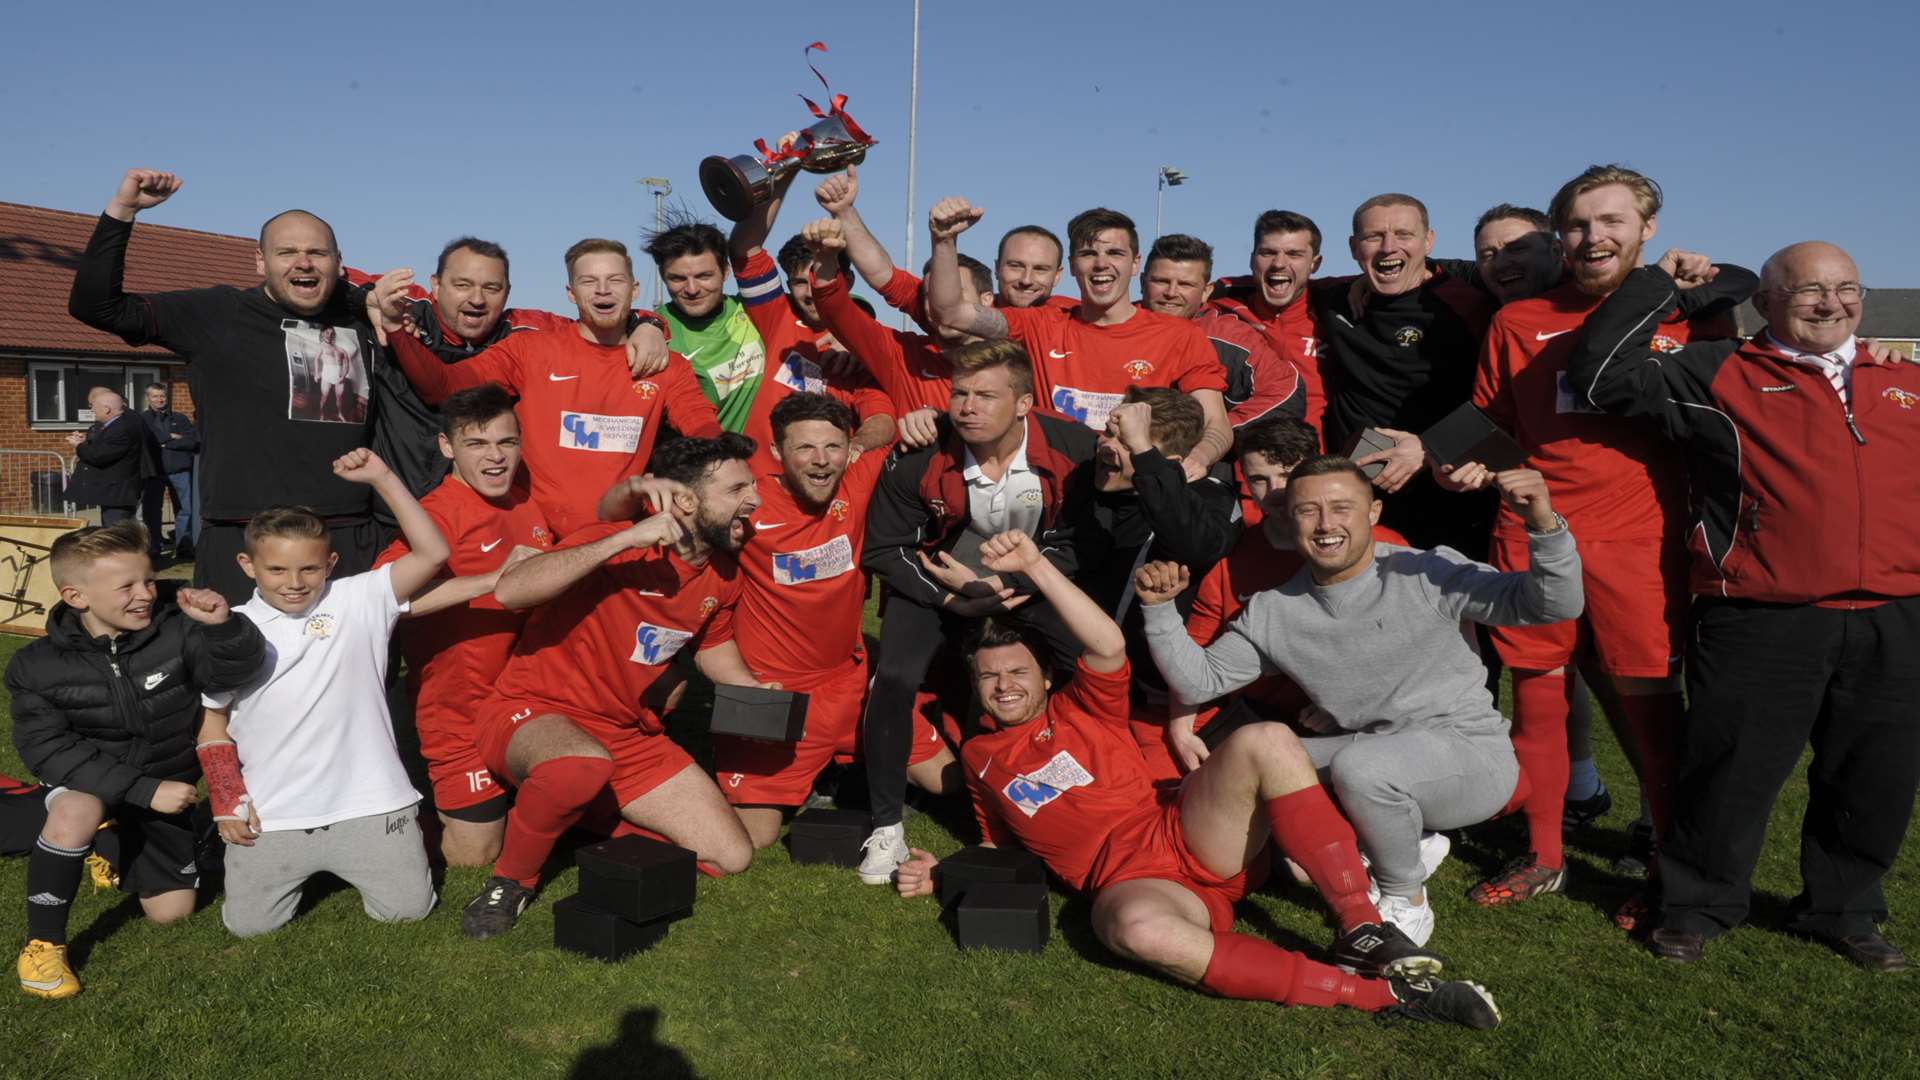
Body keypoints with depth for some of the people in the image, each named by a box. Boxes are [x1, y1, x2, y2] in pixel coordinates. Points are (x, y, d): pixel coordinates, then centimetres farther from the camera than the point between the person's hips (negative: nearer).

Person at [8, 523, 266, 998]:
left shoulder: (175, 634, -19)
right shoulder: (35, 668, -18)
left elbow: (237, 668, -31)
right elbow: (49, 750, -21)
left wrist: (223, 625, -54)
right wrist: (145, 790, -30)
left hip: (165, 782, 2)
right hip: (86, 780, -2)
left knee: (171, 912, 5)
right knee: (77, 810, -39)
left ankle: (118, 847, 37)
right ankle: (42, 945, -19)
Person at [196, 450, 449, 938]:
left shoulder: (358, 602, -3)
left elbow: (431, 553, -14)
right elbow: (213, 723, 10)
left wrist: (382, 478, -17)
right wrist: (227, 803, 4)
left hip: (366, 804, -1)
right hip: (270, 817, 2)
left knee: (407, 908, 0)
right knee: (247, 924, 1)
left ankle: (364, 859, 31)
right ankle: (299, 871, 32)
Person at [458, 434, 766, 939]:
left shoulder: (723, 575, 1)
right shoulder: (617, 546, -21)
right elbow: (510, 591, -35)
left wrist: (756, 692, 1)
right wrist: (627, 539, -36)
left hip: (631, 736, 7)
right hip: (533, 714, -6)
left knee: (731, 857, -3)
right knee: (587, 764, -43)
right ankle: (511, 880, -12)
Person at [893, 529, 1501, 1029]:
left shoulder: (1081, 709, 15)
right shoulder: (980, 757, 20)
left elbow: (1108, 645, -6)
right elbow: (1002, 840, 31)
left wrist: (1035, 565, -10)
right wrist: (947, 873, 12)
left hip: (1196, 839, 2)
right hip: (1131, 883, -1)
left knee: (1264, 741, -27)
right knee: (1138, 927, -43)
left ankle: (1360, 931, -26)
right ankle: (1374, 992, -36)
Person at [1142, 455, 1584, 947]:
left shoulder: (1427, 575, -13)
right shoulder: (1273, 612, 0)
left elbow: (1555, 606, -17)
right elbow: (1197, 682, 3)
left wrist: (1544, 526, -35)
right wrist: (1159, 608, -12)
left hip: (1470, 755, -6)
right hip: (1370, 751, 6)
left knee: (1359, 766, -33)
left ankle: (1406, 901, -3)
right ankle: (1408, 843, 9)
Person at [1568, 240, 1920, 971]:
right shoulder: (1721, 377, 2)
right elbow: (1604, 374, -8)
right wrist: (1659, 285, -4)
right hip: (1761, 624, -5)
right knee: (1734, 772, 1)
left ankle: (1844, 910, 32)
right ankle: (1697, 906, 19)